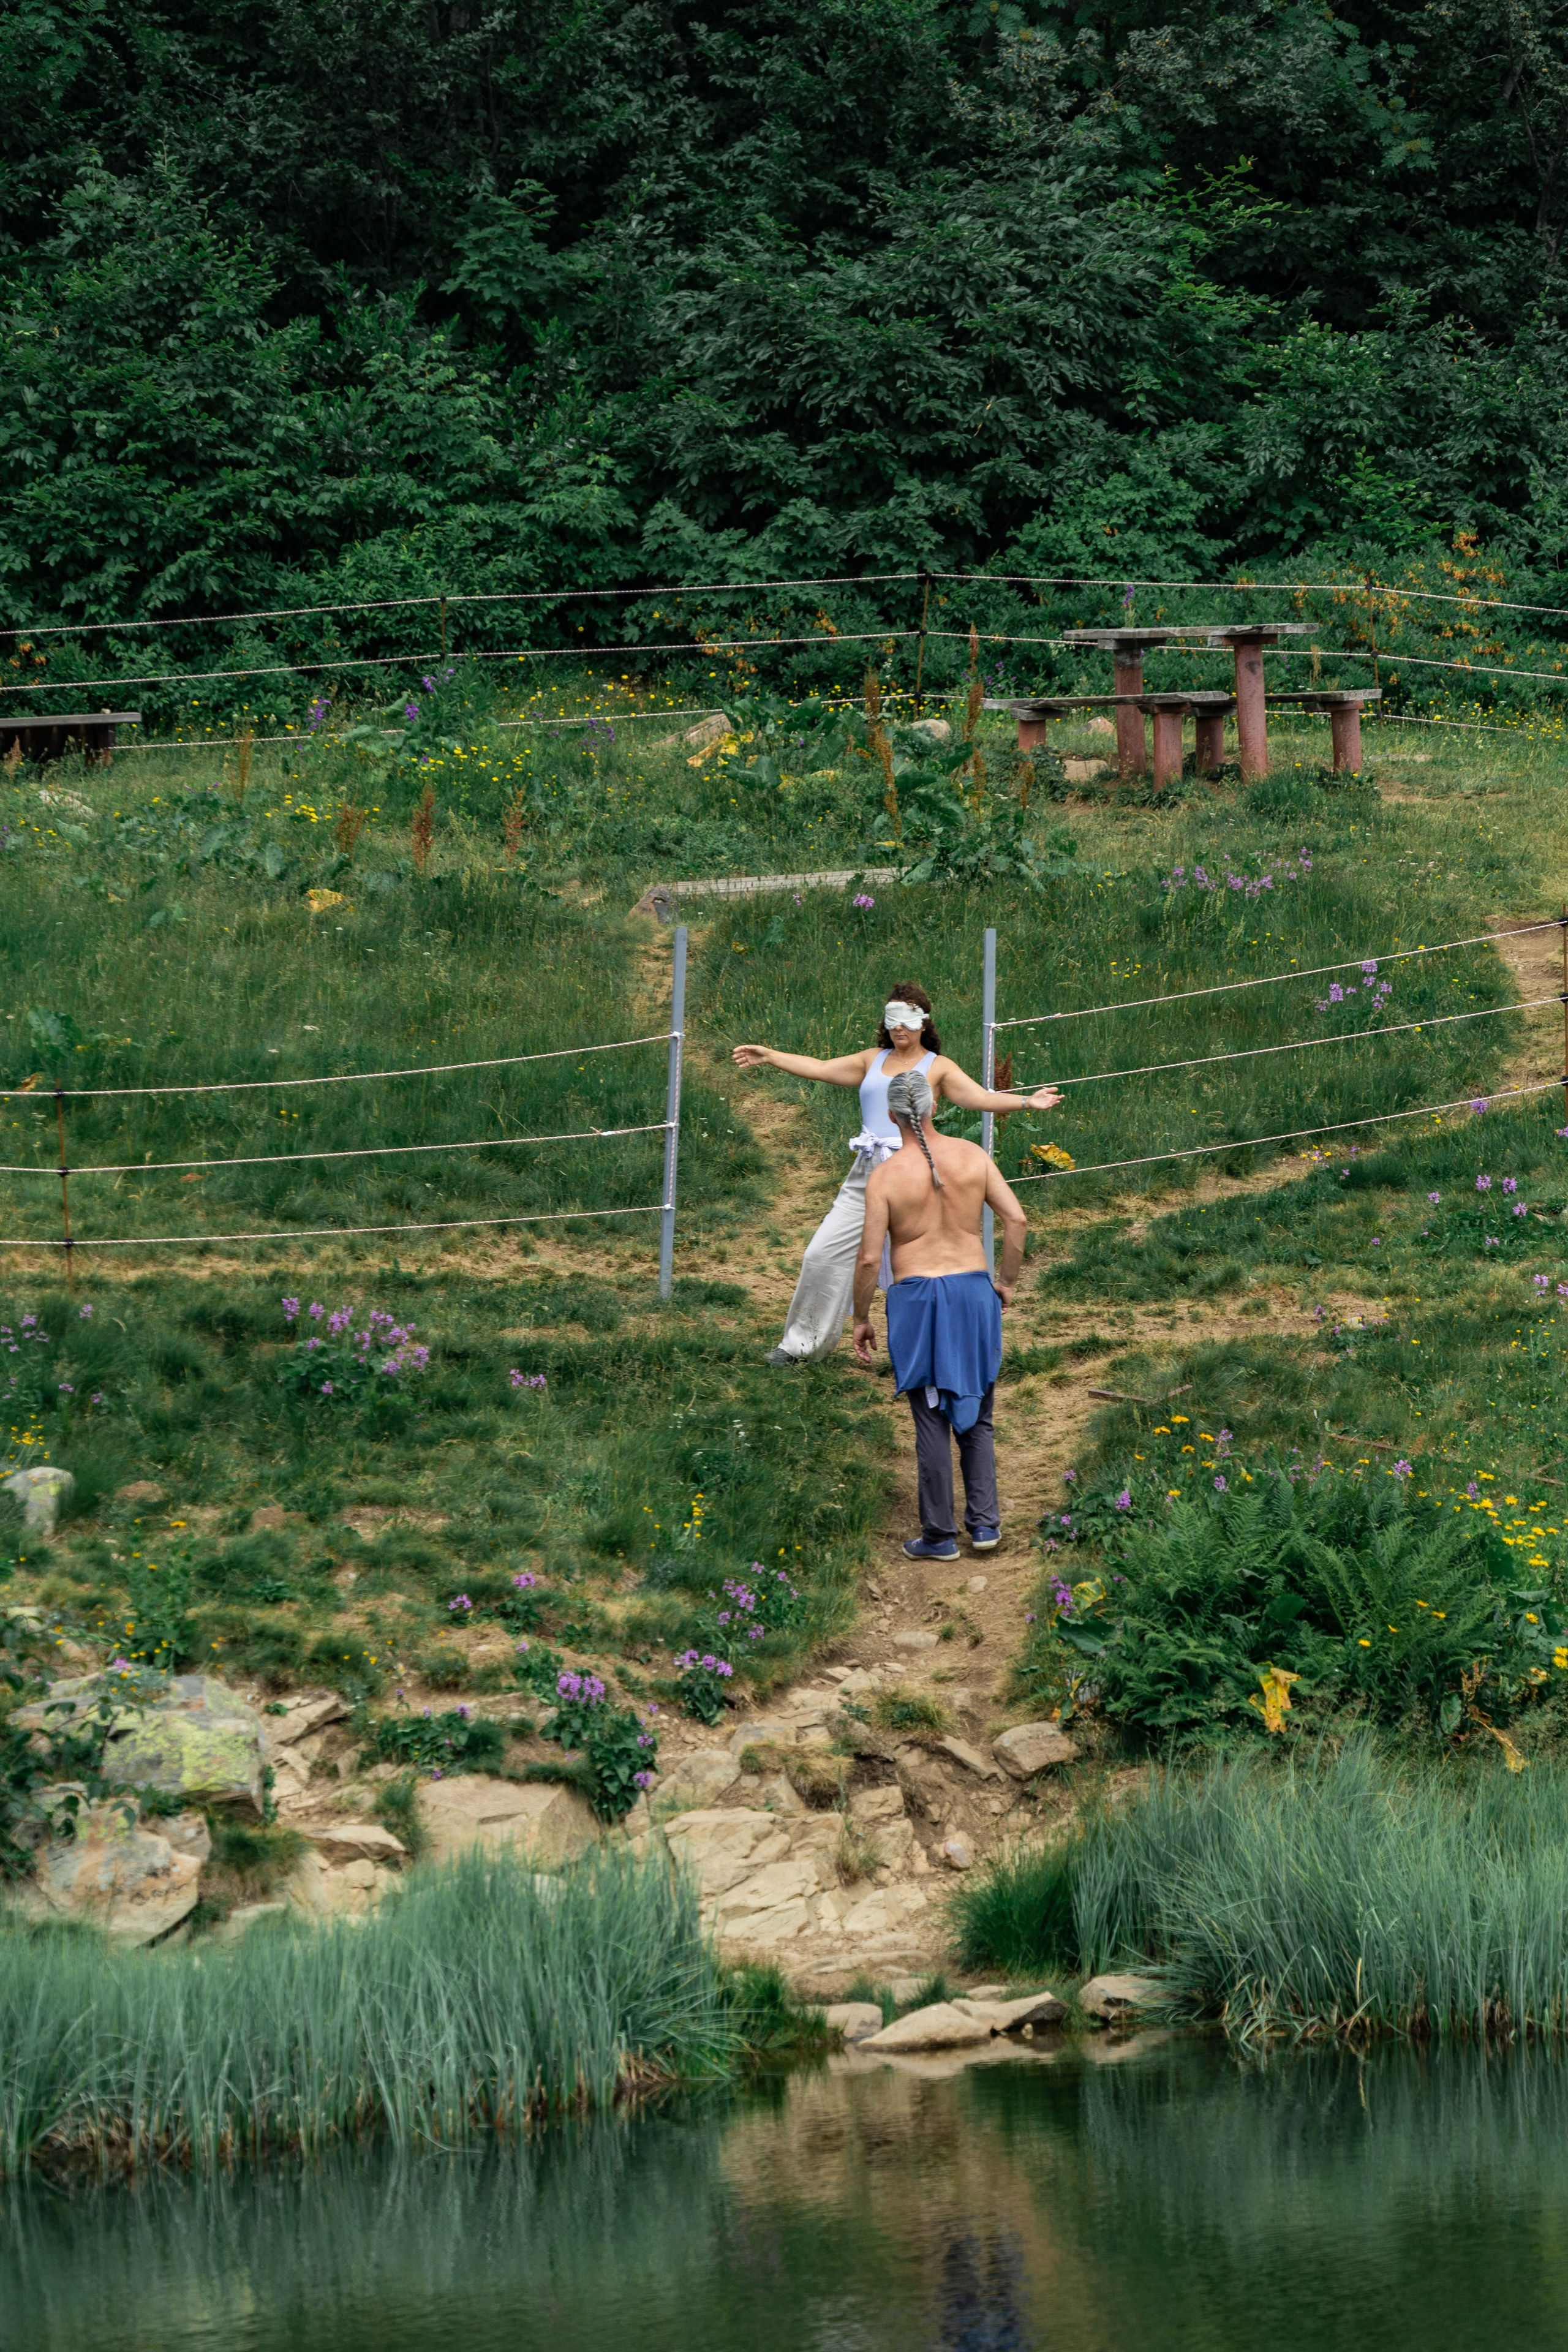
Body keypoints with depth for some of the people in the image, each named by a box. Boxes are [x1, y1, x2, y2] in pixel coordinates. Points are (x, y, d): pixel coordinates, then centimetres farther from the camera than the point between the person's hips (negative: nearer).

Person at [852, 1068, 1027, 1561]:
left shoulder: (885, 1176, -9)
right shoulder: (973, 1157, -2)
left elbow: (869, 1259, -9)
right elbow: (1016, 1219, -4)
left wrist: (861, 1319, 4)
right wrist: (1006, 1281, 10)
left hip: (916, 1298, -3)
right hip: (973, 1290, 3)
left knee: (932, 1421, 5)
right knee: (975, 1418, 16)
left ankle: (939, 1535, 10)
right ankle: (985, 1523, 9)